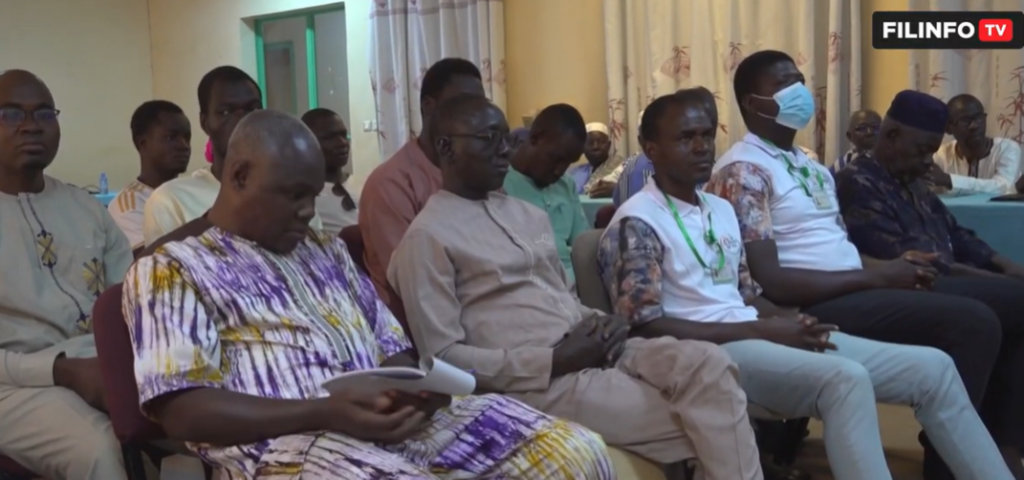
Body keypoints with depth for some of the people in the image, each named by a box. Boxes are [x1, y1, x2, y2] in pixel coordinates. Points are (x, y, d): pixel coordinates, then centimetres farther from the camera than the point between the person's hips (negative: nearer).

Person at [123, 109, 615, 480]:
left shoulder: (327, 249, 24)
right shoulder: (170, 268, 4)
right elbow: (181, 411, -7)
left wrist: (414, 386, -3)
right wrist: (324, 413, -18)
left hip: (394, 421, 7)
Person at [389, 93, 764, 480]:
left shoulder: (529, 214, 18)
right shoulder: (428, 236, -6)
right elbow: (442, 357, -12)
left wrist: (601, 323, -1)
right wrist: (555, 360, -17)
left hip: (589, 351, 7)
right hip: (536, 381, -7)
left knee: (707, 364, -19)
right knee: (692, 425, -17)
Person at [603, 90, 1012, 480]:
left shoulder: (721, 210, 19)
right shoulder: (636, 224, -8)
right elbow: (644, 328, -15)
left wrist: (792, 320, -4)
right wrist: (762, 330, -16)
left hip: (754, 335, 8)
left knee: (931, 367, 0)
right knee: (845, 378, -34)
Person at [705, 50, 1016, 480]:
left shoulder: (809, 165, 19)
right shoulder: (744, 170, -11)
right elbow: (769, 282, -18)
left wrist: (891, 267, -3)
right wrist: (875, 276, -15)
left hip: (853, 293, 9)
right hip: (815, 309, -9)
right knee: (972, 322, -17)